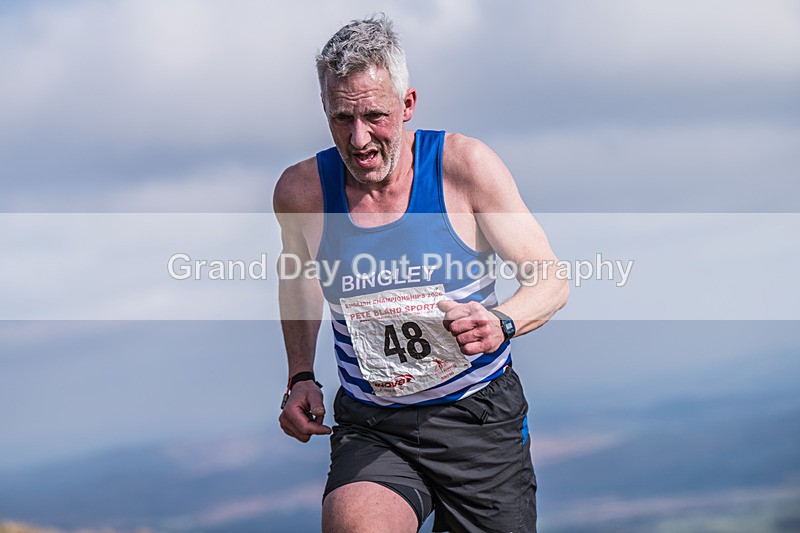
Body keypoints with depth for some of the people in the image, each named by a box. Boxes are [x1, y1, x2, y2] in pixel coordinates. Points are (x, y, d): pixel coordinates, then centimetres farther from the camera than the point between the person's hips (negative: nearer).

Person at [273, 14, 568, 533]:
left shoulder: (463, 164, -8)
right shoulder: (302, 190, -2)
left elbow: (551, 280, -4)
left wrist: (501, 323, -25)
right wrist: (301, 377, 8)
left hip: (479, 417, 1)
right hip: (372, 429, -1)